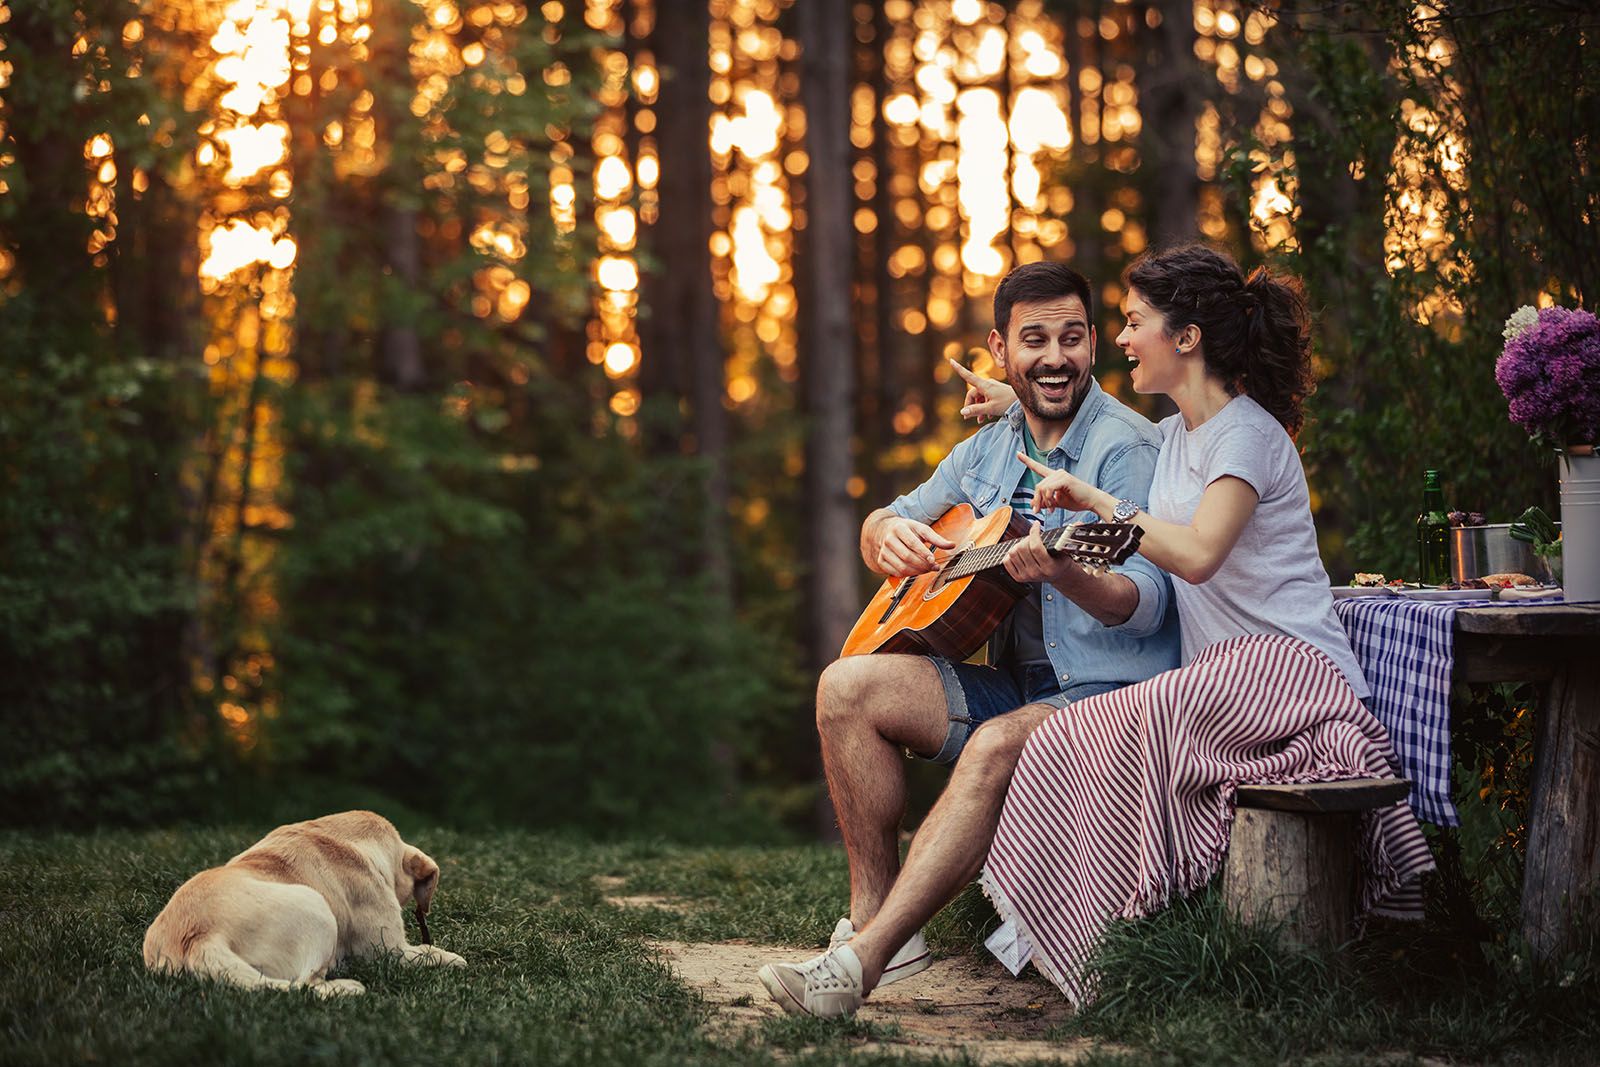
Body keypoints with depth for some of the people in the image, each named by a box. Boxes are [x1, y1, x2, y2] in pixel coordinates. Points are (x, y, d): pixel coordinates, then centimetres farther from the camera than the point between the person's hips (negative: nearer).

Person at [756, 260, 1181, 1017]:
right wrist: (890, 534, -6)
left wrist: (1064, 575, -42)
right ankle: (874, 917, -9)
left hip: (1111, 694, -7)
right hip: (1014, 685, 8)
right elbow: (877, 528, 20)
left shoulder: (1127, 448, -10)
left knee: (998, 743, -36)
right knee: (848, 686, -10)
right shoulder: (989, 449, 13)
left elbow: (1147, 605, -21)